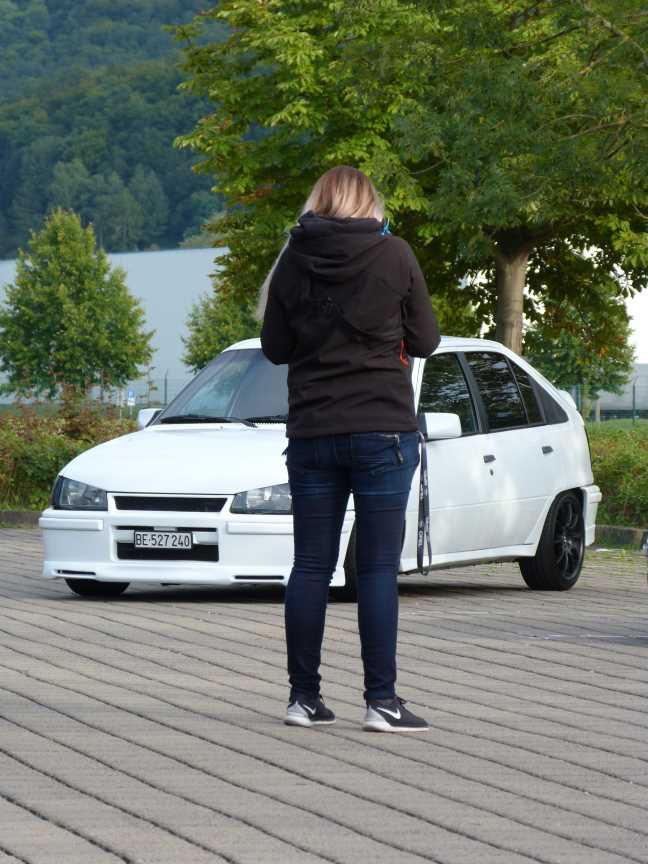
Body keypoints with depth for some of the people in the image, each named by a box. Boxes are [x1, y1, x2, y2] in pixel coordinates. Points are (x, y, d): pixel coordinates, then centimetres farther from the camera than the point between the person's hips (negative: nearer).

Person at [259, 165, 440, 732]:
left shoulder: (294, 261, 1)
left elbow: (275, 348, 8)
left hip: (311, 433, 3)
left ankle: (304, 697, 10)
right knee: (378, 568, -1)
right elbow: (425, 341, 2)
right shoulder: (394, 255, -5)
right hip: (383, 430, -3)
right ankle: (382, 701, -3)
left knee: (311, 565, 8)